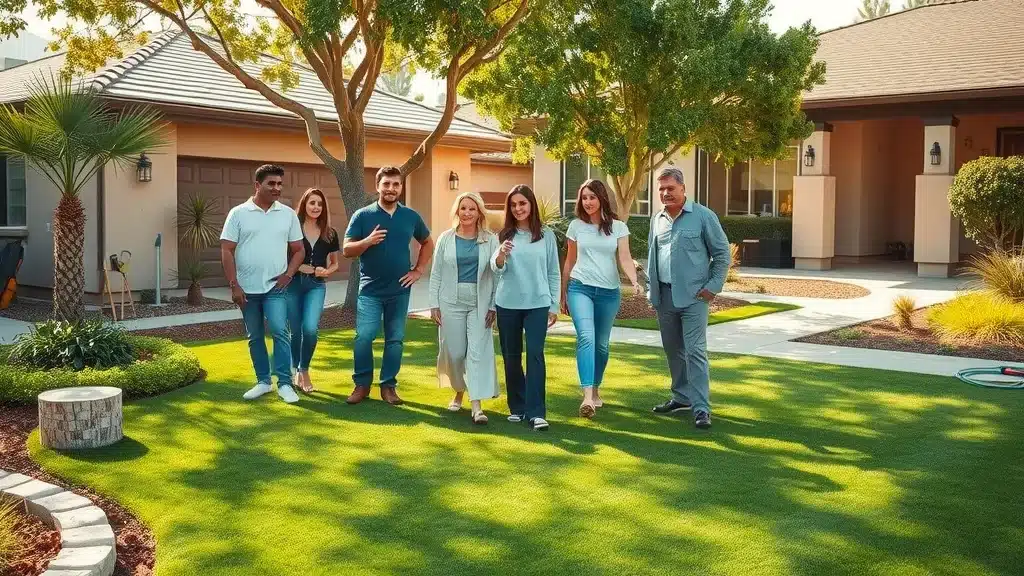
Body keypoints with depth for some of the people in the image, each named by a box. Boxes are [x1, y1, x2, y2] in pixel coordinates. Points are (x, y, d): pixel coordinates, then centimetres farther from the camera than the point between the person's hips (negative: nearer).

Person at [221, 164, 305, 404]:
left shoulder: (288, 214, 4)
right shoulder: (238, 213, -2)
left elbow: (298, 250, 9)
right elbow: (227, 251, -3)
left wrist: (288, 274, -6)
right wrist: (234, 285, -9)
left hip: (275, 287, 0)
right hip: (247, 288, 0)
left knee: (280, 331, -12)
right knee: (254, 337, 10)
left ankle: (284, 383, -6)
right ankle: (263, 381, 22)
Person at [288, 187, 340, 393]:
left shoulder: (330, 234, 6)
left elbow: (335, 263, 15)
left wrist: (326, 271, -6)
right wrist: (298, 267, -15)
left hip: (317, 285, 1)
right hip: (293, 283, -1)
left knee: (310, 328, -15)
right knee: (296, 330, 3)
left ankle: (304, 370, 6)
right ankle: (296, 371, 24)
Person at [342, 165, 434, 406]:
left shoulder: (411, 216, 5)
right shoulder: (362, 215, -3)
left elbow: (428, 243, 19)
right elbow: (346, 250, -4)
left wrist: (419, 270, 8)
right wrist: (368, 241, -22)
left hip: (399, 290, 2)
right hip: (370, 290, -2)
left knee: (395, 339, 7)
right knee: (363, 337, -9)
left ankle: (388, 386, 17)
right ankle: (362, 384, 7)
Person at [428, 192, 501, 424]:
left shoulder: (490, 240, 1)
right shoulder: (446, 238, 4)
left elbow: (495, 274, 1)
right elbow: (436, 274, 5)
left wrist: (493, 306, -4)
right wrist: (434, 304, 1)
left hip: (480, 303, -1)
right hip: (451, 302, 1)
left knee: (478, 351, -7)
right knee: (454, 352, 6)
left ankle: (476, 405, -9)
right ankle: (459, 392, 30)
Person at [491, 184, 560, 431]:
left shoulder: (546, 235, 2)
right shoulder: (504, 235, 2)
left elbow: (554, 272, 7)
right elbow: (495, 269, -8)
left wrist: (554, 305, 5)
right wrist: (500, 256, -30)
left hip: (538, 304, -1)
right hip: (507, 304, 1)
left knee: (535, 354, -9)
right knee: (511, 357, 9)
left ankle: (536, 412, -8)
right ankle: (517, 407, 21)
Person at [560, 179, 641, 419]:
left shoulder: (618, 227, 3)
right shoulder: (576, 226, 5)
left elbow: (624, 258, -6)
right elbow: (570, 262, 12)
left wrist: (634, 281, -25)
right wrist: (563, 294, 15)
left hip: (609, 292, 1)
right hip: (580, 288, -1)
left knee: (601, 344, 10)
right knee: (586, 337, -20)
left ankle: (595, 388, 30)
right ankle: (587, 396, -28)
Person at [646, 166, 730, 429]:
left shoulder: (703, 216, -5)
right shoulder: (657, 220, 11)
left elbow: (722, 253, -2)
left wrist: (713, 286, -7)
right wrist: (652, 288, 15)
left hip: (693, 296, -6)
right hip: (664, 296, 6)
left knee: (695, 351, -9)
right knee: (673, 350, 14)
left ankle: (701, 407, -7)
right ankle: (681, 396, 28)